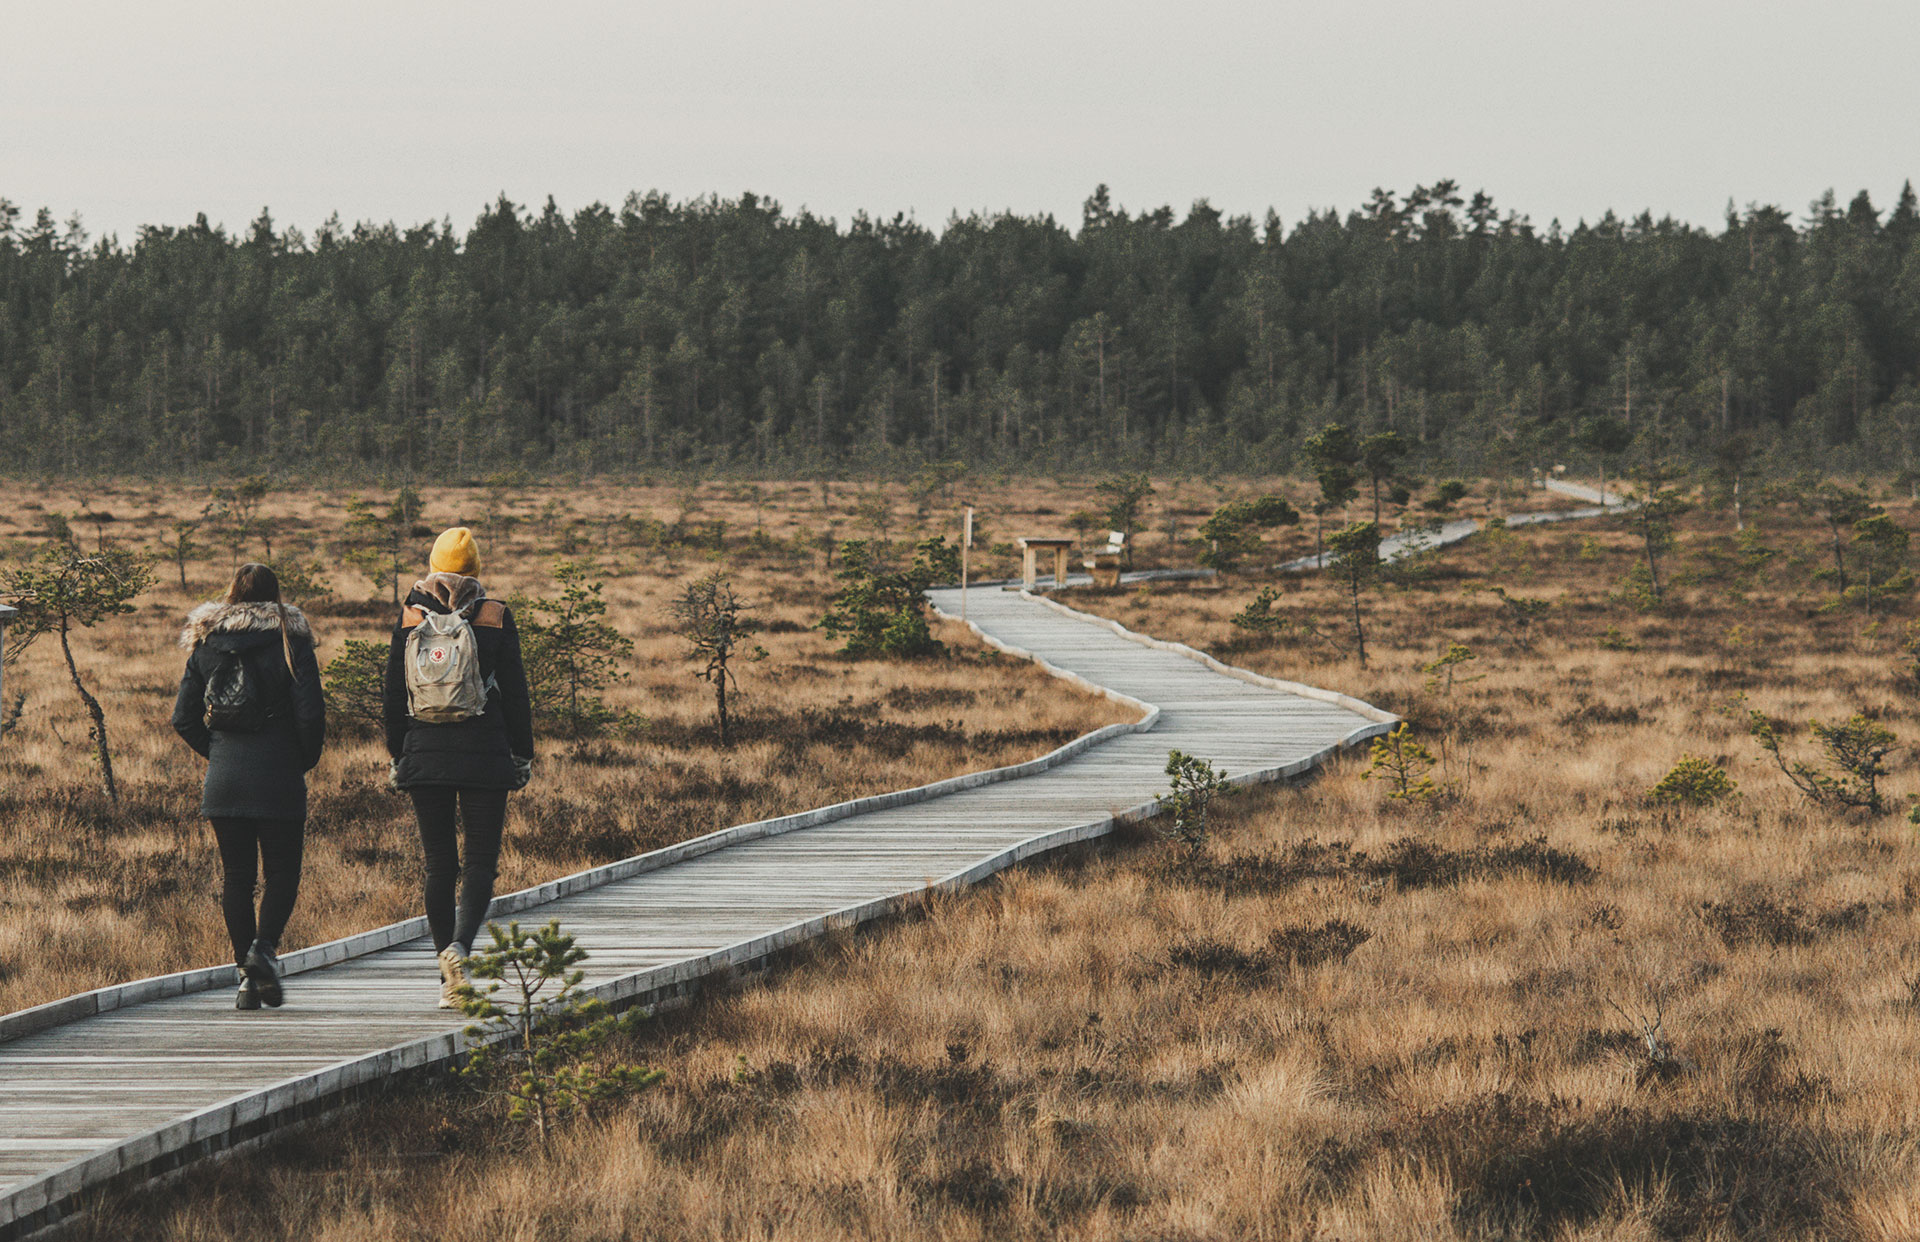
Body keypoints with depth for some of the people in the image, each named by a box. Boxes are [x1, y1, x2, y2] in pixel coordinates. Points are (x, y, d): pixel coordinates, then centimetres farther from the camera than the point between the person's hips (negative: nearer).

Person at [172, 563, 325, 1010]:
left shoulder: (205, 644, 7)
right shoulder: (290, 640, -2)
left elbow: (183, 718, 5)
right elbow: (310, 714, -9)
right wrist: (306, 759, 7)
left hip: (224, 778, 3)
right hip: (279, 777, -3)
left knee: (236, 874, 9)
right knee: (282, 872, 6)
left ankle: (246, 974, 5)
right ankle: (264, 947, -18)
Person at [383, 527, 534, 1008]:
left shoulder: (410, 619, 3)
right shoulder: (495, 617, -2)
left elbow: (394, 693, 6)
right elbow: (515, 692, 0)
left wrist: (397, 754, 15)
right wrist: (522, 753, 8)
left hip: (425, 753, 2)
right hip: (483, 752, -2)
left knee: (438, 864, 8)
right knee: (480, 860, 3)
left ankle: (450, 983, 10)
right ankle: (460, 945, -24)